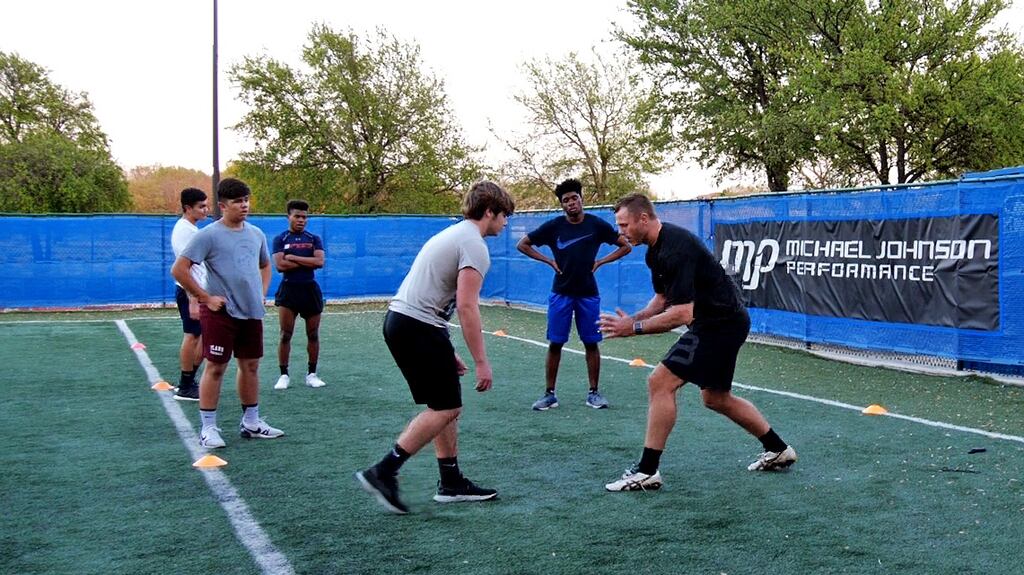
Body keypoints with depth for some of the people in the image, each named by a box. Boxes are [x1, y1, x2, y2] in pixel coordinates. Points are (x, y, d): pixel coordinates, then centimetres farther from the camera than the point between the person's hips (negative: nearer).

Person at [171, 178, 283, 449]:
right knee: (215, 368, -2)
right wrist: (205, 298, -12)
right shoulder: (209, 235, -9)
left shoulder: (256, 234, 10)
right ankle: (208, 428, 5)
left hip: (252, 312, 6)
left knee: (250, 365, 11)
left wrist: (262, 293, 12)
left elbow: (265, 266, 27)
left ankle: (251, 422, 22)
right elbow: (179, 269, -12)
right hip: (221, 313, -6)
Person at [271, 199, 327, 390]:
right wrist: (307, 262, -9)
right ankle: (284, 375, 3)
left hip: (310, 289, 2)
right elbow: (280, 265, -12)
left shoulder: (314, 239, 7)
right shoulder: (280, 239, 2)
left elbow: (319, 261, -10)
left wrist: (293, 257, -10)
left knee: (313, 334, 6)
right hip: (289, 289, -2)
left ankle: (312, 374, 16)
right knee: (285, 334, -4)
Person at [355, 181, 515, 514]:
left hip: (400, 320, 10)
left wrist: (447, 351, 25)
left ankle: (451, 483, 19)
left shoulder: (453, 234, 21)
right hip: (418, 327, -10)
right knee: (445, 409, -5)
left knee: (447, 407, 14)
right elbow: (466, 306, -19)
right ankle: (382, 473, -5)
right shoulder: (474, 245, -10)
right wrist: (481, 362, -17)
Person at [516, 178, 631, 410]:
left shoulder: (596, 224, -2)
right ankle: (549, 394, 7)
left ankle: (593, 393, 14)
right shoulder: (554, 226, -3)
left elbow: (626, 246, 6)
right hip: (561, 293, 0)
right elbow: (522, 245, 4)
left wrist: (600, 261, -2)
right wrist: (549, 261, -3)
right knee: (555, 344, 0)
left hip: (588, 294, 0)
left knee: (591, 343, 4)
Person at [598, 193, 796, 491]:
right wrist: (633, 318, -1)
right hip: (721, 321, 11)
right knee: (716, 398, 21)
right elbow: (662, 298, 16)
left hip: (720, 324, -11)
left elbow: (682, 314, -29)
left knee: (660, 382, -14)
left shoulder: (676, 248, -26)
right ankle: (778, 450, 36)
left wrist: (634, 328, -24)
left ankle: (647, 471, -8)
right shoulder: (656, 249, 6)